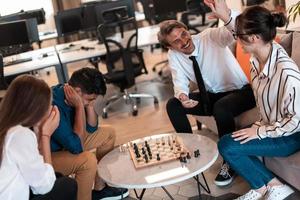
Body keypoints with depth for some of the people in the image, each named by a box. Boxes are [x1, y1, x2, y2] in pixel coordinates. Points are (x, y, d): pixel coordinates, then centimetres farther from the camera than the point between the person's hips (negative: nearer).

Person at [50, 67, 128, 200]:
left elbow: (92, 128, 2)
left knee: (108, 133, 11)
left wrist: (89, 105, -15)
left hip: (66, 144, 9)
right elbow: (77, 147, -32)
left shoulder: (69, 95, -7)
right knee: (88, 159, -34)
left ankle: (99, 188, 18)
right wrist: (80, 107, -30)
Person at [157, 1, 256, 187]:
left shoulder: (210, 36, -20)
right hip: (211, 96, 6)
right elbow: (180, 83, -6)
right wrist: (182, 96, -31)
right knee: (173, 105, -10)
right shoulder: (173, 56, -5)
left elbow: (232, 32, -39)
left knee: (221, 108, -37)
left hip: (240, 92, -5)